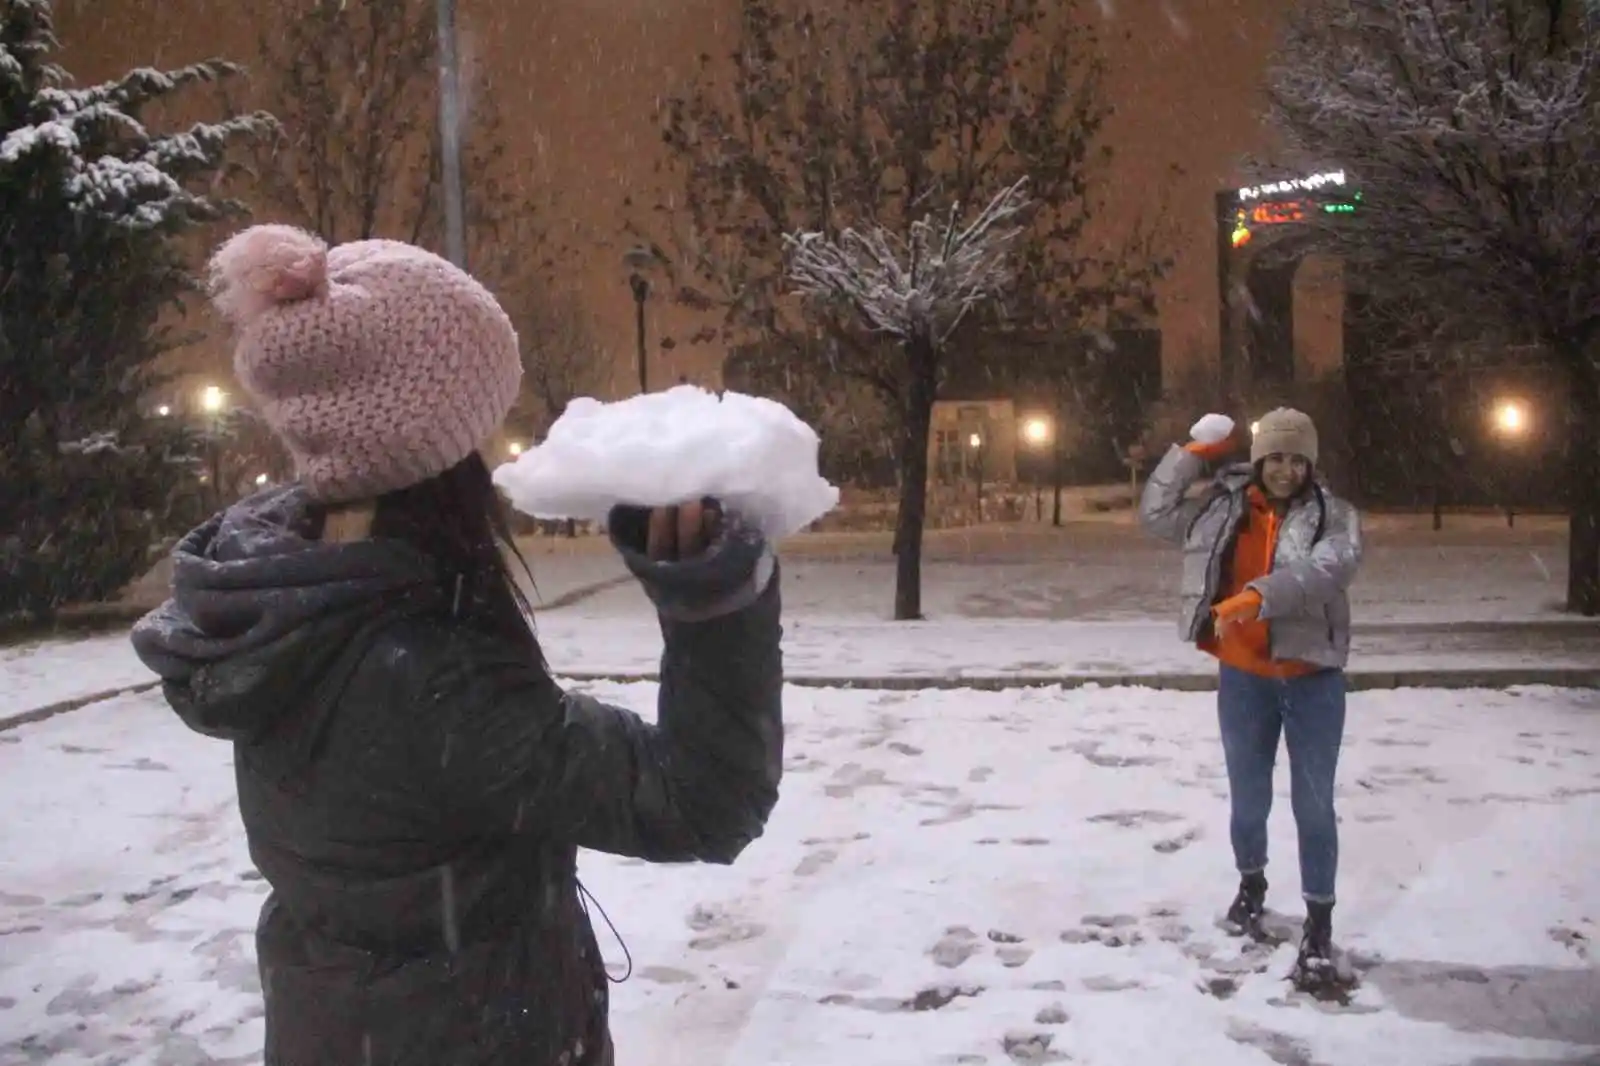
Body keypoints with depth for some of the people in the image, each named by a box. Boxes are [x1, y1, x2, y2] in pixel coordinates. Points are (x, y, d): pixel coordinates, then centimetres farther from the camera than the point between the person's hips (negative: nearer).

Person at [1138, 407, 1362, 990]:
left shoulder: (1334, 516, -8)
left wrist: (1258, 597, -39)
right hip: (1243, 679, 3)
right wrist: (1189, 455, -1)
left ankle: (1319, 925, 13)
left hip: (1312, 679, -3)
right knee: (1248, 796, 17)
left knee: (1314, 804, 2)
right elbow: (1156, 514, 9)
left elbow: (1329, 569, -26)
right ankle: (1251, 883, 43)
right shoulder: (1223, 508, 2)